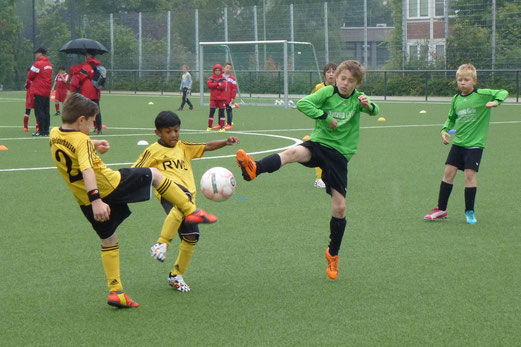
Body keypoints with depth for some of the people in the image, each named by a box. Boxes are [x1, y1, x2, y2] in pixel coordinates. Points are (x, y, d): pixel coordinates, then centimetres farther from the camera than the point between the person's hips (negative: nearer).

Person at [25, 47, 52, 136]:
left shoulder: (38, 64, -13)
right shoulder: (49, 64, 11)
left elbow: (30, 76, -10)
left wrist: (29, 71, 14)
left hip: (39, 92, -7)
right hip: (47, 91, 7)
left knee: (39, 111, -3)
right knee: (46, 111, 10)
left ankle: (41, 131, -5)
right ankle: (46, 131, 12)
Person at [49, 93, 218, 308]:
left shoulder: (54, 136, 4)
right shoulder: (81, 141, -20)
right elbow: (87, 170, -32)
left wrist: (93, 145, 29)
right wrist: (96, 200, -41)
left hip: (85, 201, 8)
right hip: (109, 187, -8)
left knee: (108, 240, 20)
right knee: (153, 174, 9)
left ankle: (115, 291, 18)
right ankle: (190, 211, 12)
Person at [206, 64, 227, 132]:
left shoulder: (223, 78, 2)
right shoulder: (211, 78, 6)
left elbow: (223, 86, -13)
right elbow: (208, 85, -12)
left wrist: (214, 86, -10)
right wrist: (218, 84, -14)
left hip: (221, 98, -1)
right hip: (213, 98, 1)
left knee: (221, 112, 2)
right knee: (211, 112, -1)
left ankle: (222, 127, 6)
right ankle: (209, 126, 9)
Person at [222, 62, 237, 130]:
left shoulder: (232, 78, -1)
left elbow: (234, 89, -4)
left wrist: (233, 98, -10)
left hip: (229, 99, -4)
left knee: (229, 111, -1)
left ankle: (229, 124, 3)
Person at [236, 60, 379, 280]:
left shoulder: (357, 98, 7)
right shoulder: (328, 92, 0)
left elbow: (374, 112, -5)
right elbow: (302, 103, -10)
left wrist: (368, 106, -25)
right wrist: (325, 116, -16)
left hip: (340, 154, 2)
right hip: (319, 143, -2)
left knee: (339, 207, -1)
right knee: (293, 153, -36)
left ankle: (333, 254, 19)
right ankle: (254, 169, -62)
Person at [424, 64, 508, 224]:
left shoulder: (482, 95, -8)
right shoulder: (456, 99, 7)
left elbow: (503, 92, -12)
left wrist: (496, 101, -30)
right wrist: (445, 130, 3)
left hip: (475, 144, -5)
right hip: (458, 143, 5)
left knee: (470, 174, -8)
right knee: (449, 172, 3)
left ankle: (470, 211, 6)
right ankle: (441, 209, 13)